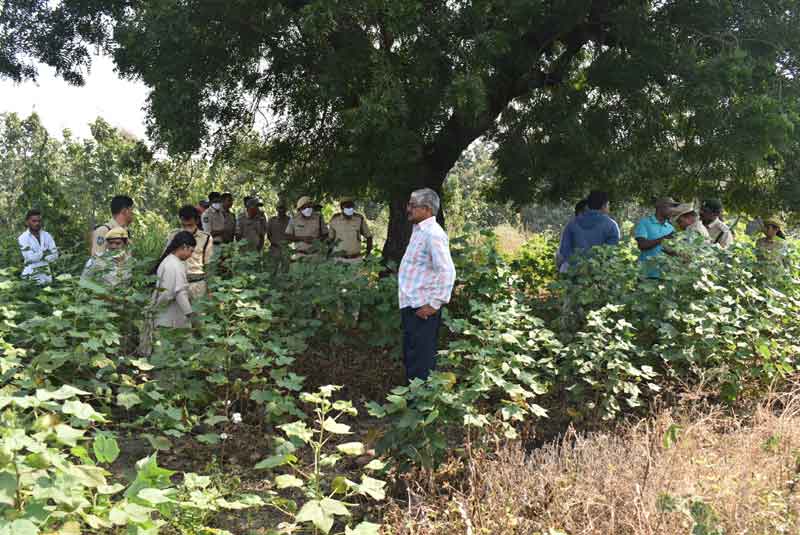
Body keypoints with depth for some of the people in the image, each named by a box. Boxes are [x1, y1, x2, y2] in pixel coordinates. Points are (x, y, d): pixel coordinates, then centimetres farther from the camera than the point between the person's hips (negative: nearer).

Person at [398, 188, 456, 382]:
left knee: (421, 360, 0)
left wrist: (434, 304, -22)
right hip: (410, 305, 10)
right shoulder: (418, 230, 12)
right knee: (410, 357, 19)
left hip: (423, 309, -10)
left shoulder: (433, 234, -19)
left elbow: (447, 272, -26)